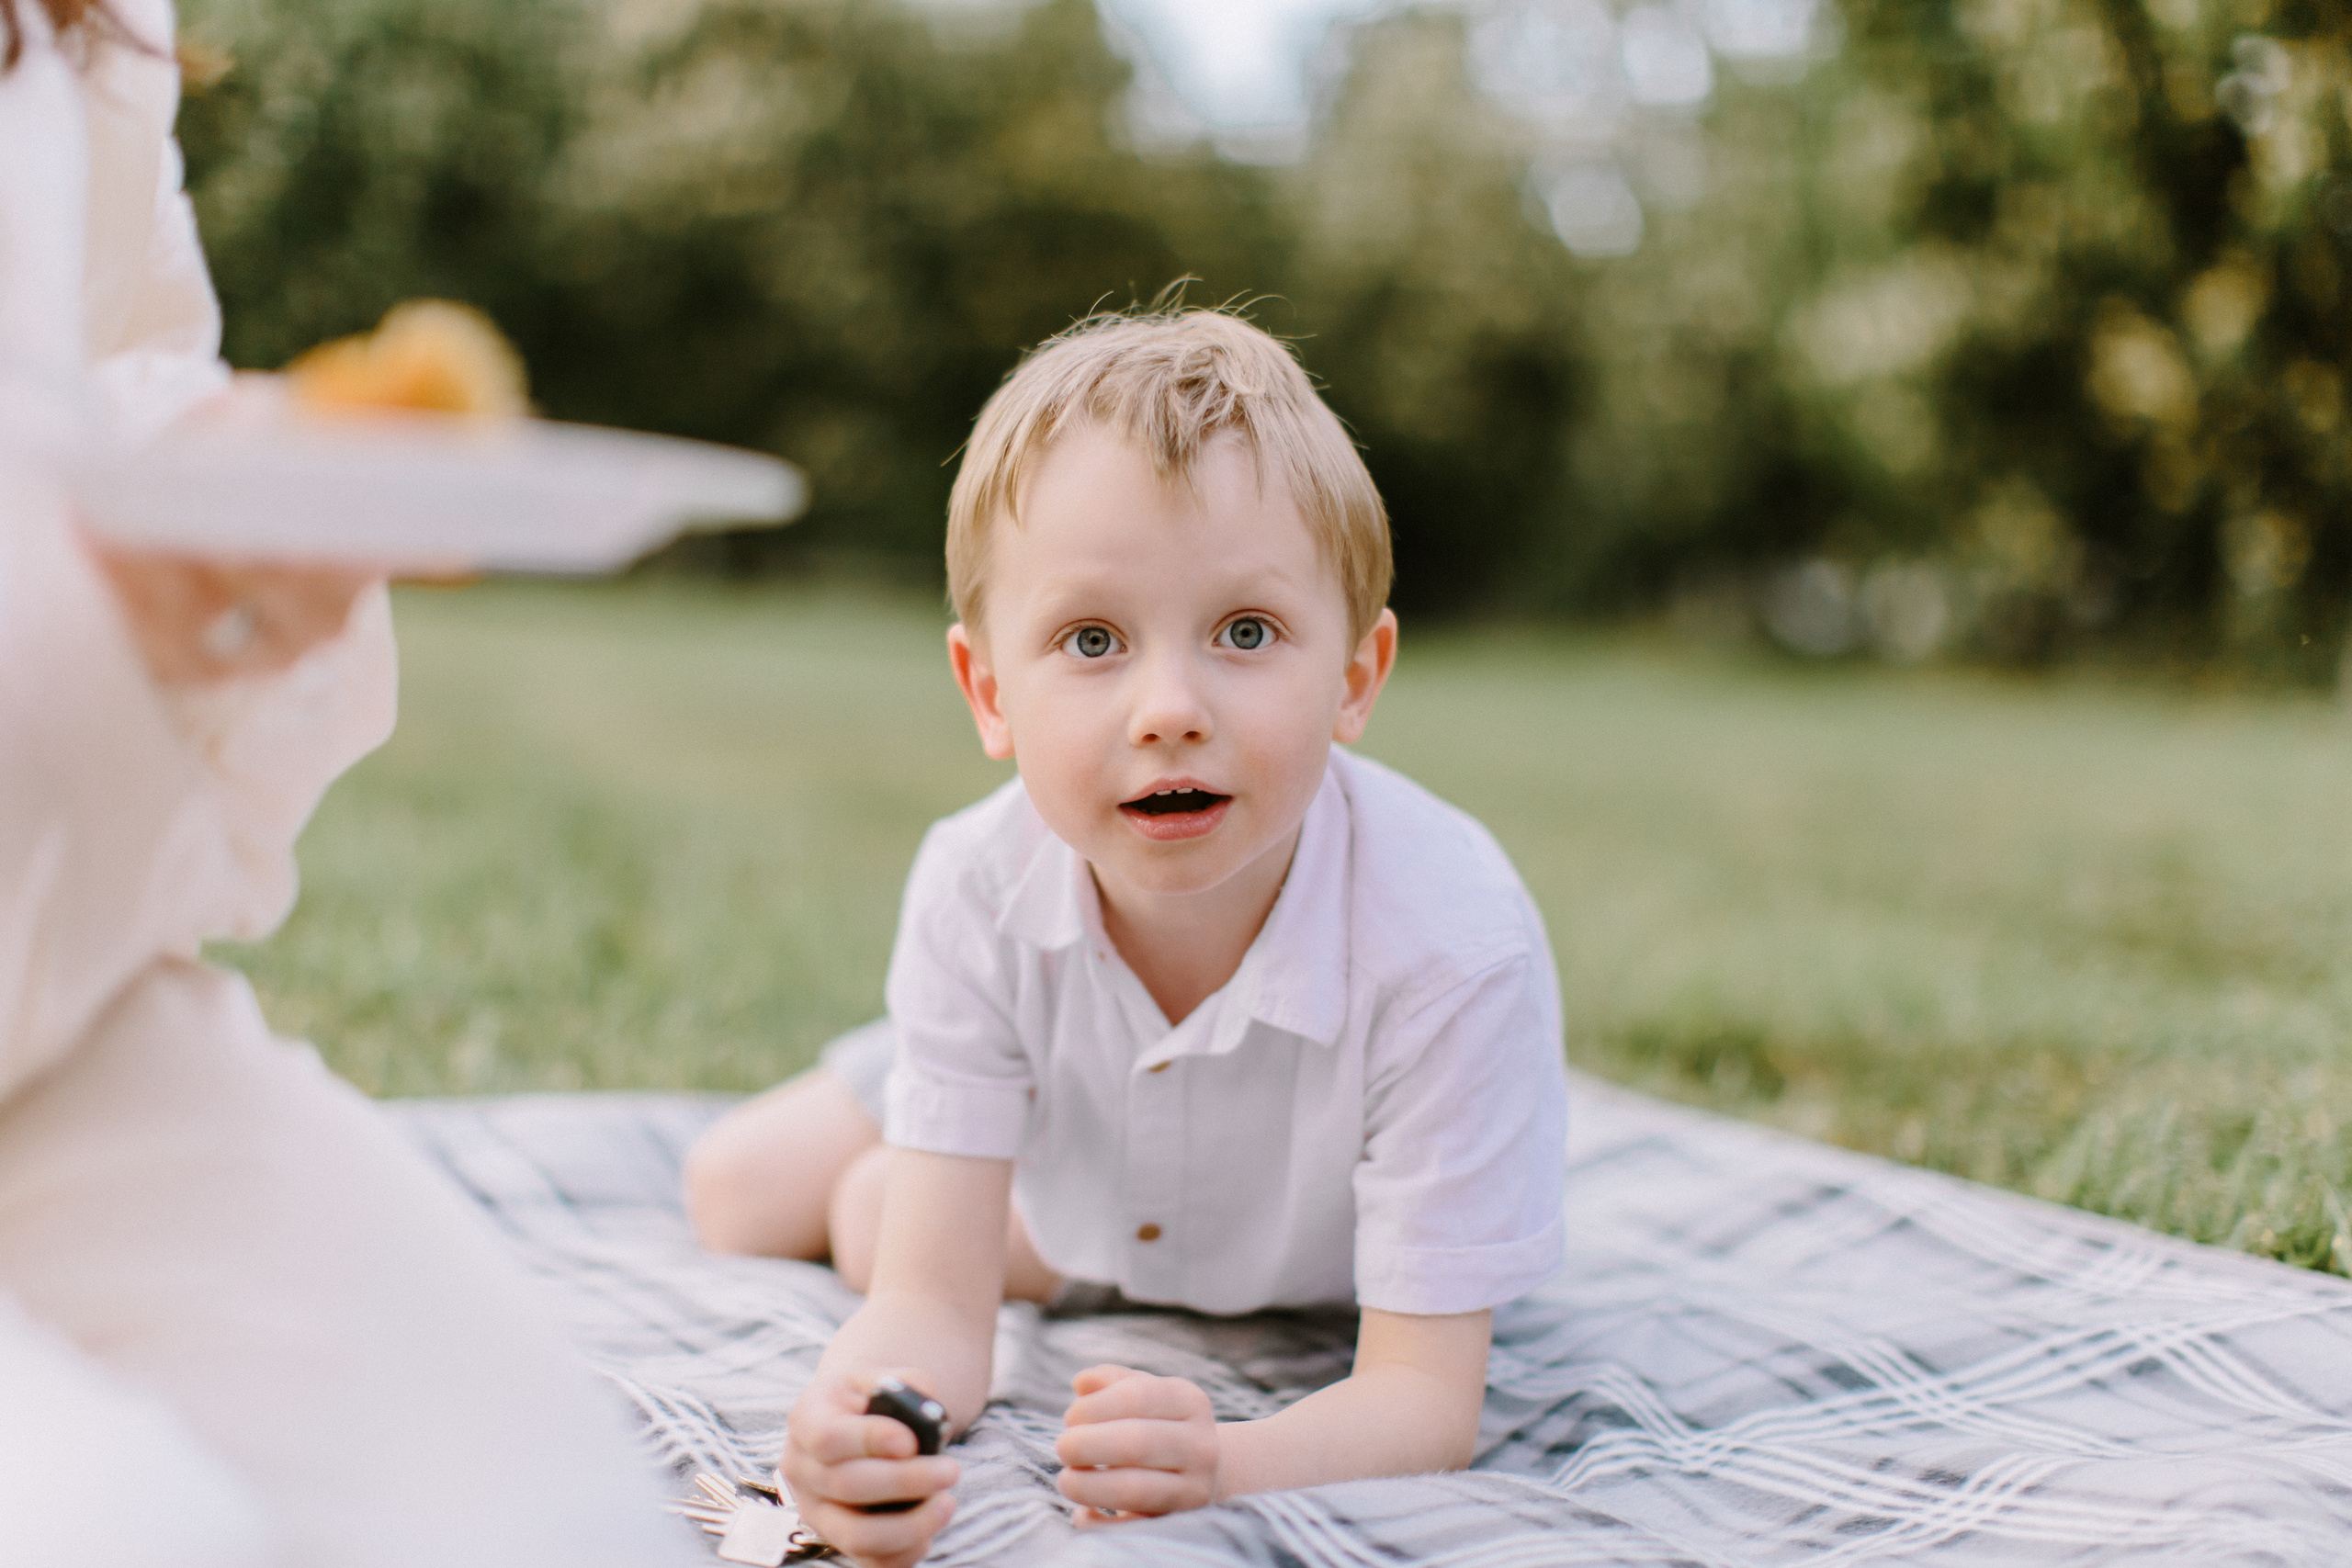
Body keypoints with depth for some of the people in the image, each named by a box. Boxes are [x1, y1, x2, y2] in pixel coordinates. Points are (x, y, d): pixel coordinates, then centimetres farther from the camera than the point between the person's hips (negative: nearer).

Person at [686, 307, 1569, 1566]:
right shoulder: (979, 894, -35)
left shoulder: (1450, 948, -45)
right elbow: (934, 1307, -33)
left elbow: (1426, 1398, -41)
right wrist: (865, 1421, -59)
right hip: (1068, 1161, 3)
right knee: (735, 1195, 12)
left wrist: (1224, 1465, -65)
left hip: (1321, 1265, -2)